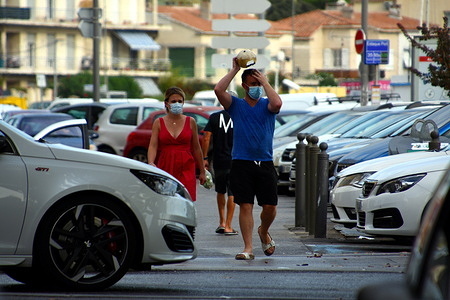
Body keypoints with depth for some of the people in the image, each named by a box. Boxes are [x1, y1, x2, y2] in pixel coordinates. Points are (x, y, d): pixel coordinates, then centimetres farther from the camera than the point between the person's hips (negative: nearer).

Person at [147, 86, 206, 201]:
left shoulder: (190, 122, 7)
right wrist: (151, 162, -23)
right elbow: (153, 145, -3)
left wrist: (202, 171, 13)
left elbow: (196, 148, 11)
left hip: (186, 168, -1)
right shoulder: (159, 123, 6)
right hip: (165, 168, 1)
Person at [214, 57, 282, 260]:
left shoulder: (266, 105, 7)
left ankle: (264, 232, 30)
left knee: (270, 206, 0)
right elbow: (218, 90, -10)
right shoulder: (236, 105, 7)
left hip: (265, 163, 1)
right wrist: (234, 70, -4)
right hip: (242, 164, -1)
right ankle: (248, 248, -3)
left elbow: (277, 103, -18)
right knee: (245, 206, -5)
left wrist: (264, 81, -7)